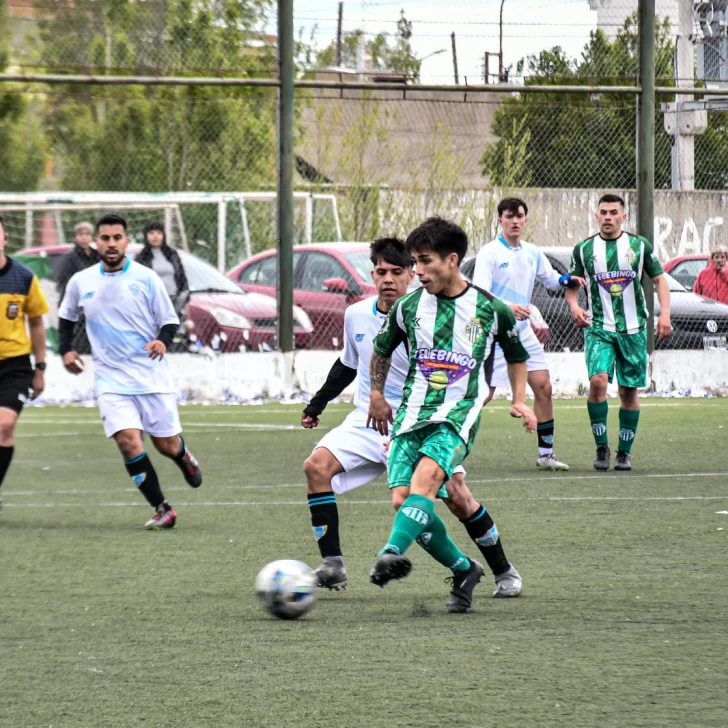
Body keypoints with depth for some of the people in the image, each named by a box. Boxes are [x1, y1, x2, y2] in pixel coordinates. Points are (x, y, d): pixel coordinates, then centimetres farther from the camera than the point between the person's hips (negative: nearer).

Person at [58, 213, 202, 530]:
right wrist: (66, 350, 7)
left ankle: (184, 457, 45)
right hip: (111, 380, 1)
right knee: (128, 441, -17)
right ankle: (162, 510, -8)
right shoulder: (81, 282, 2)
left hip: (152, 377, -1)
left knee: (167, 445, 5)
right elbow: (66, 316, 21)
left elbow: (170, 320, 1)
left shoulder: (145, 278, -5)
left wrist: (162, 340, -20)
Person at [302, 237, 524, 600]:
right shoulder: (357, 316, 3)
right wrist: (317, 404, 23)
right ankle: (332, 565, -16)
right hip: (367, 422, 4)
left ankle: (504, 571, 6)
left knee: (457, 495, -15)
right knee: (317, 465, -19)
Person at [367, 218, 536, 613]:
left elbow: (516, 355, 19)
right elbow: (381, 350, 25)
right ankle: (464, 570, 10)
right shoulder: (408, 306, 6)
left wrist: (520, 401, 11)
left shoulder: (491, 310, 0)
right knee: (403, 500, -10)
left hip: (458, 416, -4)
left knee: (425, 476, -31)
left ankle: (392, 553, -50)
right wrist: (377, 395, 24)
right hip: (412, 414, 4)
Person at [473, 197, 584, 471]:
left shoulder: (532, 253, 10)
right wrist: (507, 307, -34)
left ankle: (546, 454, 9)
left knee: (543, 387, 1)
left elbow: (550, 279, 24)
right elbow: (479, 293, -18)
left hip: (523, 333, 6)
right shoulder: (489, 253, -10)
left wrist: (567, 280, 1)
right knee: (483, 395, -10)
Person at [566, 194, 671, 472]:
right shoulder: (584, 249, 4)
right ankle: (601, 447, -10)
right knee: (597, 380, -21)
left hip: (633, 329, 1)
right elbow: (571, 286, 12)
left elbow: (659, 279, 10)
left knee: (629, 390, 3)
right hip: (598, 328, -1)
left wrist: (664, 314, -2)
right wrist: (574, 307, -9)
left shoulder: (639, 245, 5)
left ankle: (624, 452, 16)